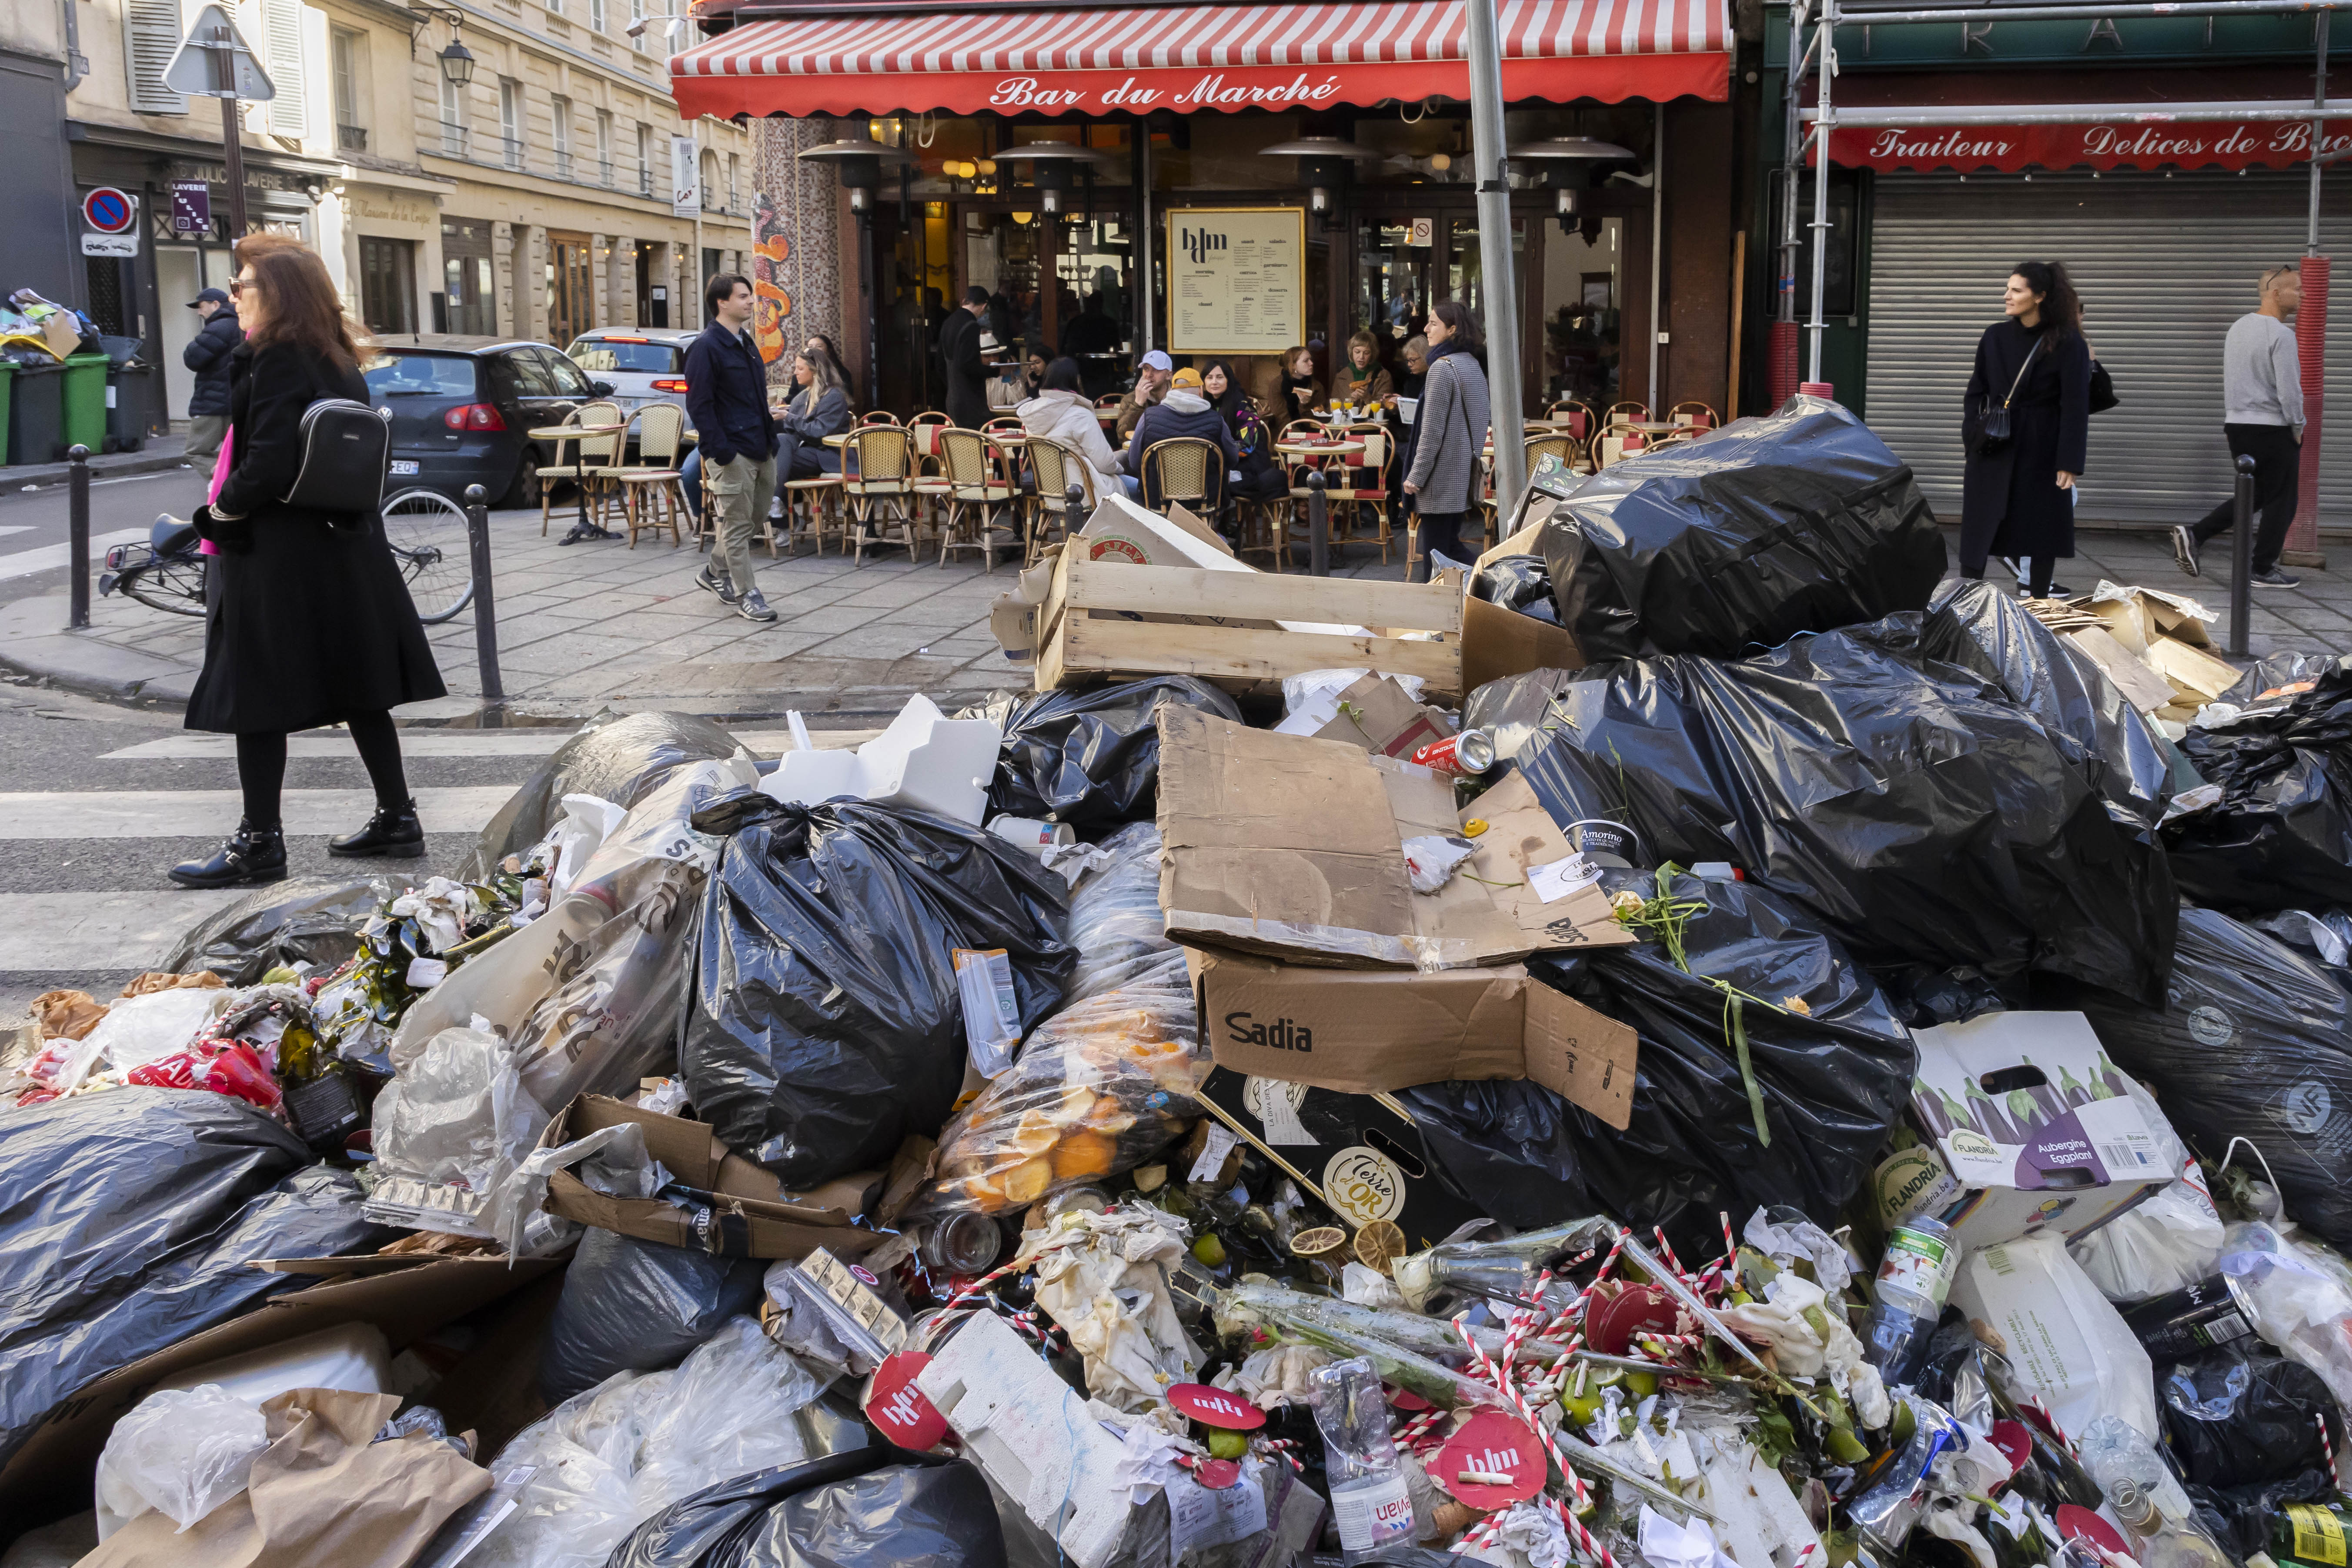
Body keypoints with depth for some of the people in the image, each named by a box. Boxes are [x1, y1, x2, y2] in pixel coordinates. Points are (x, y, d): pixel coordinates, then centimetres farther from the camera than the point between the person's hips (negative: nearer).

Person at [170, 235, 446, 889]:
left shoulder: (275, 361, -16)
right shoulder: (338, 362, 10)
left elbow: (269, 463, -25)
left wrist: (224, 509, -9)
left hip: (277, 555, -9)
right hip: (346, 547, 9)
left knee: (256, 699, 0)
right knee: (358, 691, 13)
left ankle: (260, 842, 5)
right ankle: (396, 818, 17)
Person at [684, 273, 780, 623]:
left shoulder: (745, 344, 16)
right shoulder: (706, 348, -12)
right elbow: (699, 405, -15)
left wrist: (770, 437, 16)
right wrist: (720, 451, -20)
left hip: (761, 449, 9)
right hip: (733, 453, -9)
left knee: (754, 518, 16)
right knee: (737, 524, -1)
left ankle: (716, 574, 32)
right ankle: (746, 594, 5)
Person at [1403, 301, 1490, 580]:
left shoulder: (1442, 368, -15)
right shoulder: (1473, 365, 12)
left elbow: (1432, 431, -18)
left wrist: (1416, 476, -13)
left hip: (1441, 478, -9)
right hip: (1466, 475, 9)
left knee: (1434, 555, -4)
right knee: (1453, 546, 15)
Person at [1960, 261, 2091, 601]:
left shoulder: (2068, 343, -7)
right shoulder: (1996, 336, 4)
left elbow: (2075, 406, -9)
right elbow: (1976, 392, 10)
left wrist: (2069, 462, -14)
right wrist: (1972, 437, -2)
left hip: (2042, 449, -3)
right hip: (1995, 446, 3)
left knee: (2042, 528, 7)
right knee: (1977, 529, 0)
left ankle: (2038, 601, 19)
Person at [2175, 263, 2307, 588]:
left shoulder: (2238, 327, 10)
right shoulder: (2280, 334, -16)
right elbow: (2289, 389, -18)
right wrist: (2297, 427, -5)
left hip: (2237, 425, 8)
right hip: (2273, 428, -8)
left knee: (2252, 495, 17)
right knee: (2279, 500, 4)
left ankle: (2194, 535, 3)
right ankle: (2263, 570, 8)